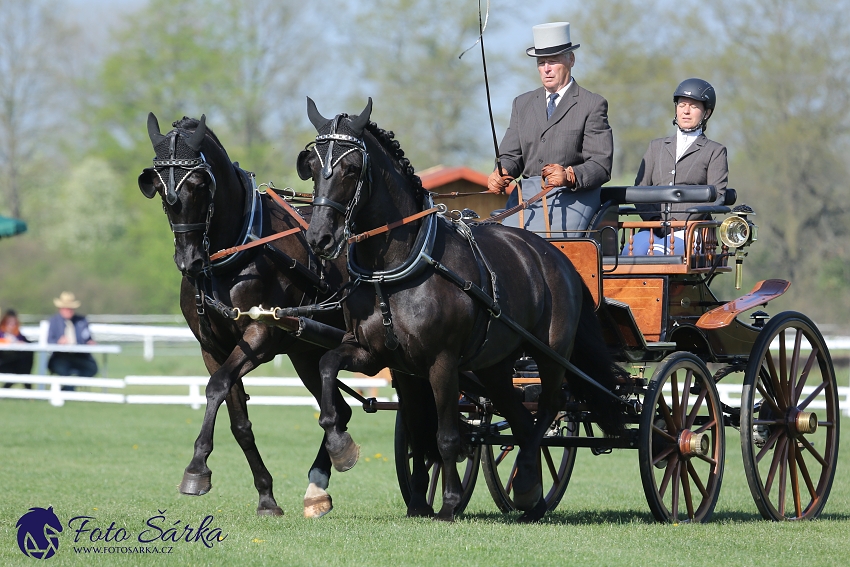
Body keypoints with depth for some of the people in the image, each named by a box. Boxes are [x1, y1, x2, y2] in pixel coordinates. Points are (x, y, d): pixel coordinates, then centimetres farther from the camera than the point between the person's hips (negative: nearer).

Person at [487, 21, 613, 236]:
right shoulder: (522, 104, 23)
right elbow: (511, 155, 17)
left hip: (572, 195, -4)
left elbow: (601, 165, -2)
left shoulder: (593, 105, 6)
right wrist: (501, 173, -7)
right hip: (526, 194, 4)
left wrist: (569, 175, -22)